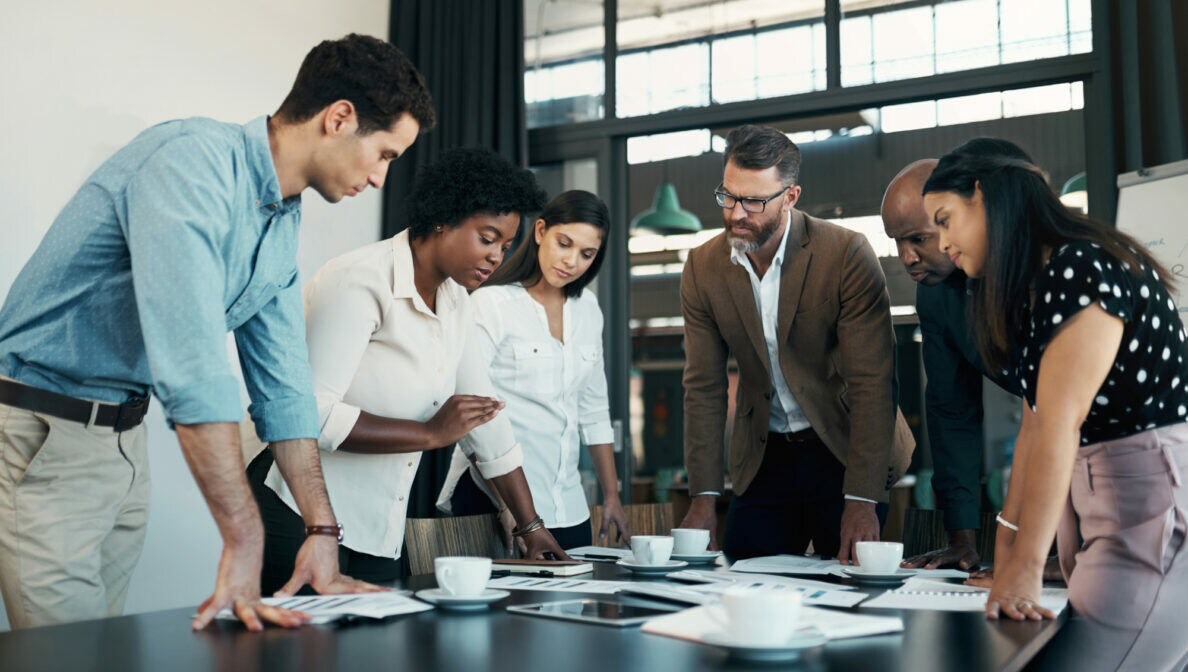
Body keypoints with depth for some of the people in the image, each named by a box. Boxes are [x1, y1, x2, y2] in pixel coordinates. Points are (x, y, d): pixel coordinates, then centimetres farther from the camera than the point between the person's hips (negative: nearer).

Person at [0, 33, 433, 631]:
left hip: (123, 437, 8)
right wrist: (244, 542, -34)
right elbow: (193, 365, -33)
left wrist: (322, 531, 4)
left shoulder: (283, 223, 6)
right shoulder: (192, 160, -23)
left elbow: (282, 384, 9)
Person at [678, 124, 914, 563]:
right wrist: (704, 496, -7)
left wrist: (861, 500, -24)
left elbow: (872, 383, -19)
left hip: (843, 449, -3)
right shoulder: (703, 268, -5)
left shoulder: (846, 254, -17)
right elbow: (704, 387, -2)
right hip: (763, 458, 3)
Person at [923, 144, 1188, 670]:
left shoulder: (1081, 267, -17)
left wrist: (1027, 566, -24)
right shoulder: (1032, 287, 13)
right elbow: (1033, 424, 10)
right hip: (1097, 501, 9)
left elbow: (1059, 422, -23)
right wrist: (1008, 533, 8)